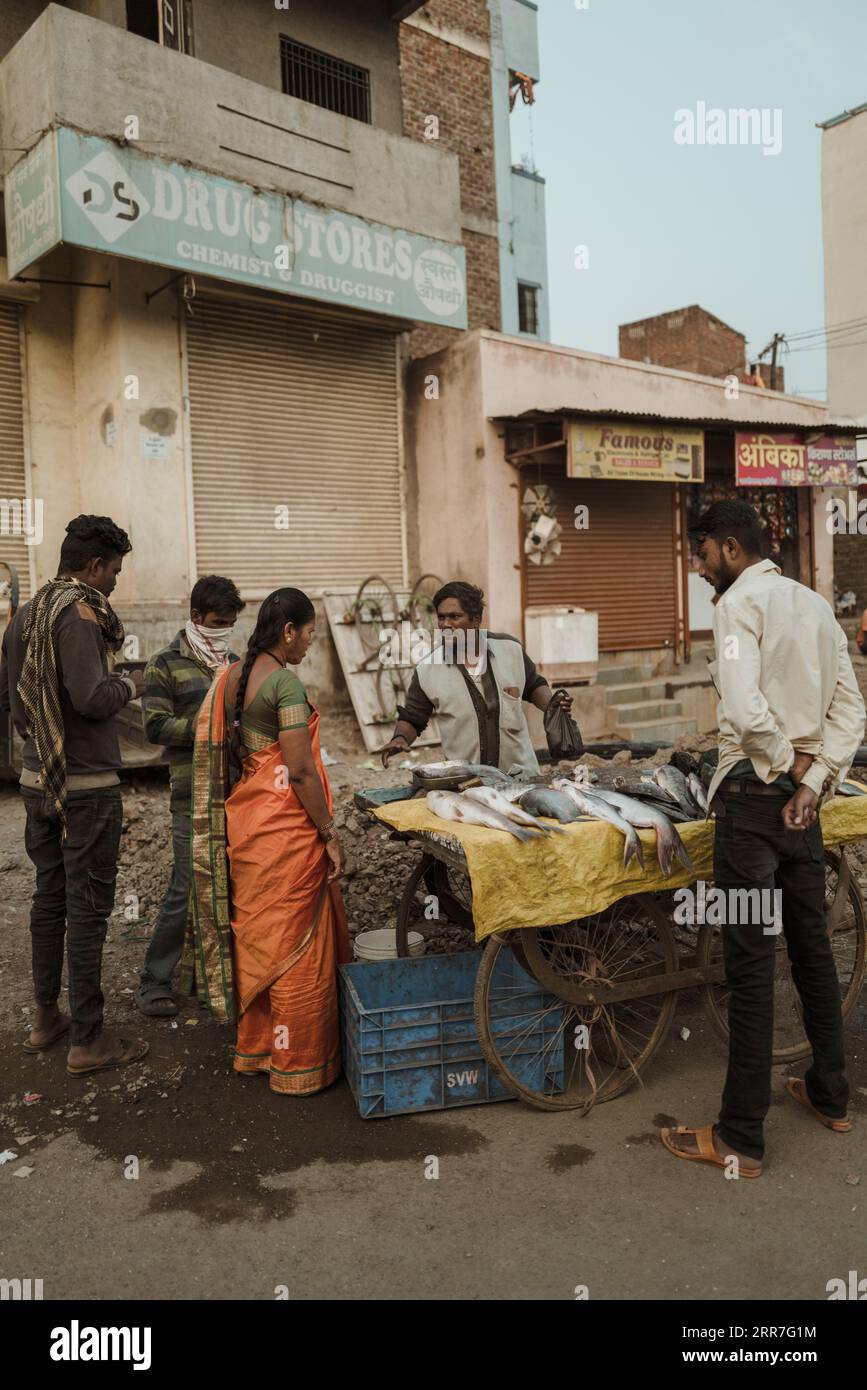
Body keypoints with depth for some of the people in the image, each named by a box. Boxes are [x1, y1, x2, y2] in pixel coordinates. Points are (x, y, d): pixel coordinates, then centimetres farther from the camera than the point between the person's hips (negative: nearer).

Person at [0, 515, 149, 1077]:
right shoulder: (79, 612, -17)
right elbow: (91, 698, -27)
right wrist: (129, 684, -8)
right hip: (88, 784, -9)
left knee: (50, 897, 18)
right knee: (88, 908, 0)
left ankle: (46, 1018, 31)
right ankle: (87, 1040, 10)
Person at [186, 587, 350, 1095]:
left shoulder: (231, 677, 8)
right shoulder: (286, 683, -17)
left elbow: (220, 752, 14)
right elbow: (300, 771, -20)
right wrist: (329, 834, -12)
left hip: (242, 823, 8)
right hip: (285, 829, -8)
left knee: (253, 935, 18)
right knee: (295, 944, 4)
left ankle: (253, 1048, 32)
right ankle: (299, 1065, 17)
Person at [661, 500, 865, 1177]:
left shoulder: (739, 602, -11)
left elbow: (745, 711, -26)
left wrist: (791, 762, -10)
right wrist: (812, 783, -1)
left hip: (753, 801, -8)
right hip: (803, 802, 8)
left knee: (752, 967, -3)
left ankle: (741, 1138, 8)